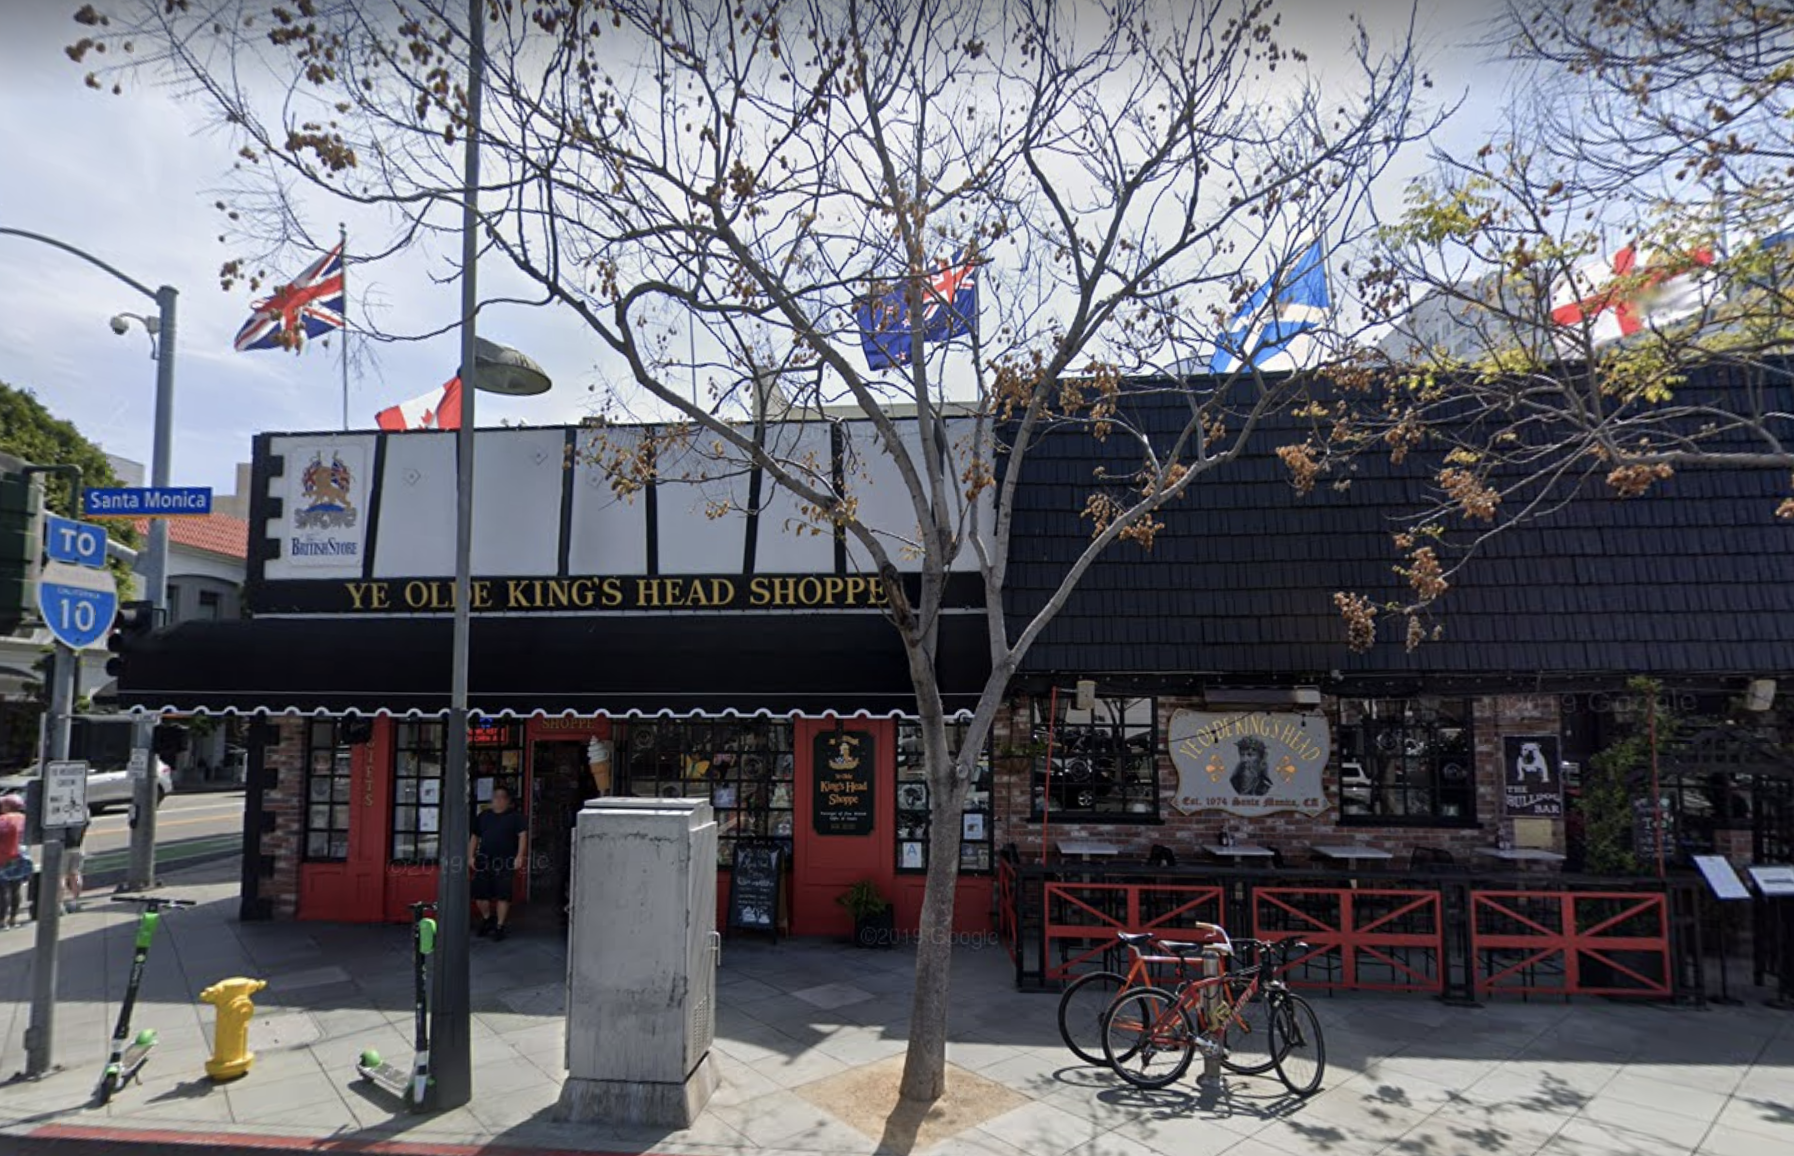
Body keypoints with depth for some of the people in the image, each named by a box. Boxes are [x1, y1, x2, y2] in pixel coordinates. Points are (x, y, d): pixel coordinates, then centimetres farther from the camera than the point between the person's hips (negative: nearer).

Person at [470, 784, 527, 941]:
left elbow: (523, 836, -4)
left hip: (505, 863, -3)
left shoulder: (515, 817, 3)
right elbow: (474, 837, 17)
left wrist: (518, 857, -13)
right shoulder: (483, 815, 14)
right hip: (484, 861, 3)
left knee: (503, 895, -3)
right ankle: (487, 918, 30)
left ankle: (499, 926, 9)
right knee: (479, 894, 4)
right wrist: (470, 856, 7)